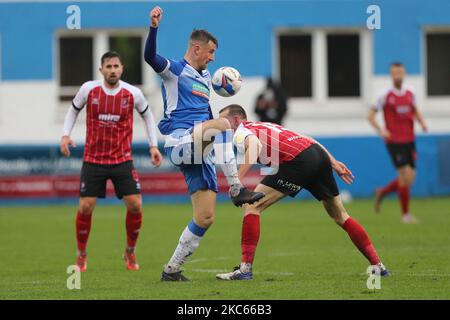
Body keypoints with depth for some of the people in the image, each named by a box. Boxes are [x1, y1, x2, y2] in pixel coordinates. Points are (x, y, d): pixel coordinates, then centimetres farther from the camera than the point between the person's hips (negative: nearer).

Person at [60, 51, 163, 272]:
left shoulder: (133, 94, -7)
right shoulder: (88, 89, -7)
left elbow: (147, 115, 12)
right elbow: (74, 110, 11)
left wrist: (153, 145, 6)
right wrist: (65, 134, -4)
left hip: (122, 160, 0)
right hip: (93, 160, 0)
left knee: (135, 205, -8)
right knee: (85, 207, -6)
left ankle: (130, 253, 14)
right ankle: (81, 255, 15)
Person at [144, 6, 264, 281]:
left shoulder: (205, 77, 24)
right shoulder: (175, 70, 0)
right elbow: (149, 56, -21)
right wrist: (154, 28, -35)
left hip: (199, 152, 8)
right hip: (179, 142, -8)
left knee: (205, 218, 0)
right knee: (222, 124, -34)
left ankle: (172, 269, 11)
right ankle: (237, 190, -35)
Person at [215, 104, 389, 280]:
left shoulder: (241, 132, 8)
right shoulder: (265, 126, 33)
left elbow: (254, 144, -19)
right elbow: (307, 140, 29)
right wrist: (333, 162, 28)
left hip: (298, 160, -8)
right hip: (319, 153, 8)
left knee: (251, 206, -1)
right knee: (340, 216, 22)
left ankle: (245, 268, -8)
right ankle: (378, 265, 23)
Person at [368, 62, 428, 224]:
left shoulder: (410, 95, 9)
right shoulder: (386, 96, -5)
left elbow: (416, 112, 24)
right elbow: (371, 115, -1)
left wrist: (422, 123, 4)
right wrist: (380, 131, -15)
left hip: (409, 141, 6)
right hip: (394, 142, -6)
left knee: (409, 179, 4)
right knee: (405, 175, -12)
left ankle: (382, 193, 29)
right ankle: (405, 214, 0)